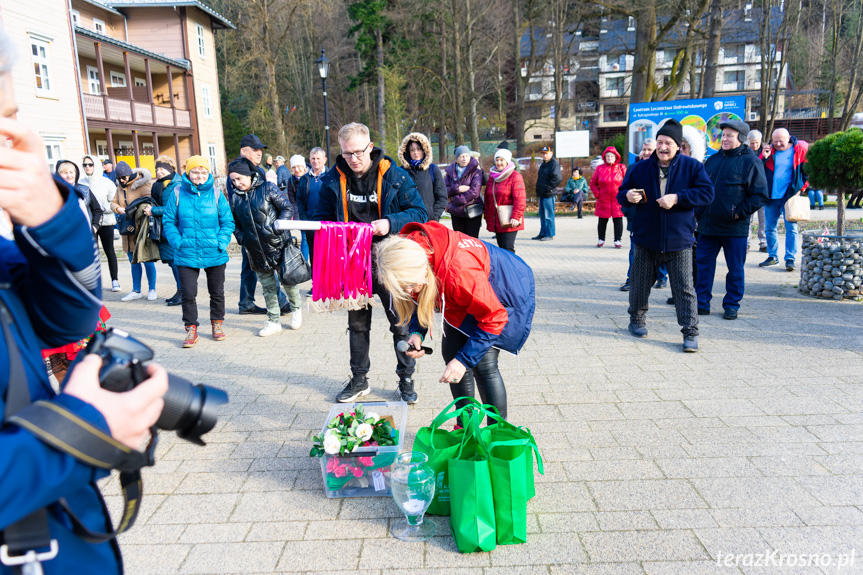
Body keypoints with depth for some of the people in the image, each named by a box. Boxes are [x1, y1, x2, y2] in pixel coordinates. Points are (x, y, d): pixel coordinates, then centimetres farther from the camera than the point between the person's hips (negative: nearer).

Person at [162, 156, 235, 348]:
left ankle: (217, 324, 33)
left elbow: (228, 221, 2)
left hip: (214, 253, 1)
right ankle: (191, 330, 14)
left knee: (217, 292, 14)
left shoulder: (216, 194, -3)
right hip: (187, 254, -1)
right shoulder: (177, 193, -3)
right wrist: (177, 242, -9)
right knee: (188, 294, -1)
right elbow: (168, 221, 3)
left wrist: (222, 242, -11)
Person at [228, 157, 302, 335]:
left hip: (278, 244, -4)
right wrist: (241, 238, 1)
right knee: (267, 286, 9)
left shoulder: (267, 188, -5)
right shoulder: (235, 197, 7)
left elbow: (288, 208, -5)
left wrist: (277, 227, -16)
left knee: (287, 280, 5)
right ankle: (274, 321, 18)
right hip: (256, 250, 4)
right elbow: (235, 223, 18)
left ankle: (297, 308, 31)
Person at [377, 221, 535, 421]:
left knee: (483, 362, -14)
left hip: (503, 292, -7)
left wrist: (464, 360, -31)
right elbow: (419, 298, 0)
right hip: (465, 299, 8)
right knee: (451, 352, 4)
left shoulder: (458, 273, -44)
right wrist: (416, 333, -17)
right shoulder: (407, 253, -22)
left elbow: (494, 318, -31)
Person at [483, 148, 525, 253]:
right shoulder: (492, 176, 15)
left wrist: (515, 217, -19)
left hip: (509, 222, -6)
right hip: (496, 222, 7)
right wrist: (487, 215, 14)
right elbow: (487, 198, 19)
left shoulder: (515, 176, -6)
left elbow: (520, 199, -12)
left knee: (508, 248, -11)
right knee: (501, 248, 11)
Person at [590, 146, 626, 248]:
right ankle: (601, 239, 19)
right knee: (602, 220, 5)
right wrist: (597, 194, 0)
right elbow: (592, 183, 10)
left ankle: (617, 240, 8)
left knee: (618, 220, 0)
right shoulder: (599, 168, 5)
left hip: (618, 200, 0)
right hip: (603, 200, 1)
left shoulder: (621, 168, 4)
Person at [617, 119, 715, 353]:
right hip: (645, 239, 2)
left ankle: (690, 332, 7)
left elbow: (707, 192, -7)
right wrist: (628, 196, -14)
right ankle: (636, 320, 33)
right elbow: (621, 193, 11)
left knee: (684, 288, -1)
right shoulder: (640, 168, 6)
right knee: (640, 284, 13)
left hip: (679, 241, -2)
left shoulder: (692, 166, 0)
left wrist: (677, 198, -19)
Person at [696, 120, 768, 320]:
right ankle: (702, 303, 16)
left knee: (735, 268, 6)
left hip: (734, 227, -5)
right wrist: (699, 211, 8)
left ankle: (731, 305, 18)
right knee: (704, 264, 7)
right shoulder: (713, 159, 12)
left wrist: (740, 213, -12)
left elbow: (760, 194, -6)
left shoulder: (750, 161, -4)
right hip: (707, 225, 5)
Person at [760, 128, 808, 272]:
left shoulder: (800, 149, -2)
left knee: (791, 228, -4)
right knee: (770, 228, 9)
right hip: (771, 195, 3)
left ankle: (790, 259, 0)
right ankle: (772, 257, 21)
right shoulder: (769, 151, 4)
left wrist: (800, 188, -3)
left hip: (790, 195, -3)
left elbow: (808, 171, 5)